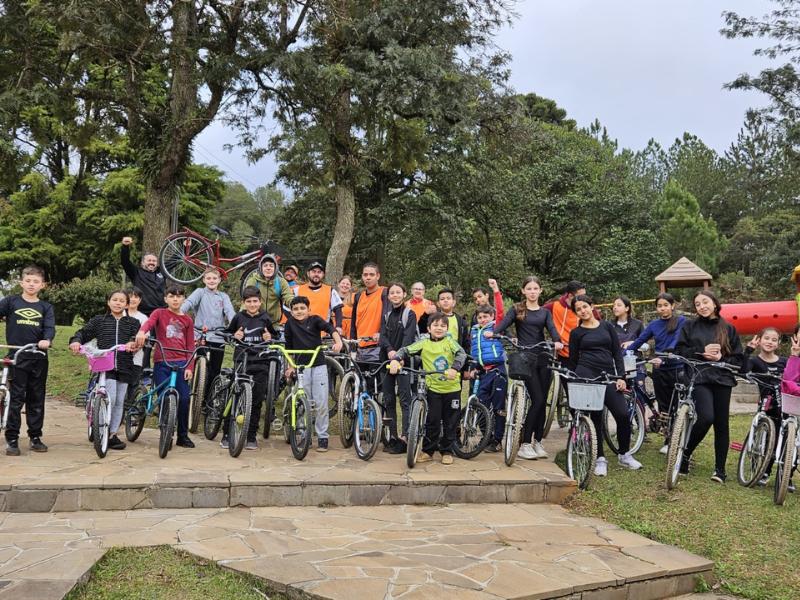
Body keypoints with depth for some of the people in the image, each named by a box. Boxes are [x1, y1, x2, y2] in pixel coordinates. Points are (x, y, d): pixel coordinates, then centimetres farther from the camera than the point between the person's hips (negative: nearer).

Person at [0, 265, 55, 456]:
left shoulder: (46, 307, 8)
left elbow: (50, 327, -4)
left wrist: (47, 340, -24)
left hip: (39, 358, 2)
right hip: (17, 357, -2)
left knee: (37, 399, 9)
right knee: (16, 398, -2)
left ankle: (35, 437, 18)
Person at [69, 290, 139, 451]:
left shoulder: (132, 322, 10)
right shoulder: (99, 321, 11)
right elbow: (83, 332, 8)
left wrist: (133, 342, -28)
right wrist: (76, 341, -14)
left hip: (124, 367, 2)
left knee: (119, 402, 6)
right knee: (110, 399, -16)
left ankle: (113, 434, 17)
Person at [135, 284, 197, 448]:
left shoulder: (187, 320, 12)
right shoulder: (159, 313, 6)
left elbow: (190, 346, 10)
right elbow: (149, 322, -17)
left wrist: (189, 367, -1)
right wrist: (141, 332, -40)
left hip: (181, 363, 2)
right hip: (162, 363, -2)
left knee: (184, 399, -2)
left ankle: (183, 435, 12)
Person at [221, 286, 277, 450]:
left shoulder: (265, 319, 6)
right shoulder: (238, 317, 4)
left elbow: (275, 336, 18)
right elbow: (227, 334, 15)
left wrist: (270, 338, -3)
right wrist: (234, 336, -6)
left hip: (261, 364, 1)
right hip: (241, 362, -1)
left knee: (257, 401, 3)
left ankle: (251, 437, 13)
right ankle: (226, 435, 11)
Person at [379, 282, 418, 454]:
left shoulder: (410, 314, 0)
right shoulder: (386, 315, 14)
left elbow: (408, 337, -12)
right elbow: (383, 336, 1)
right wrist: (389, 350, -19)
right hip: (387, 359, 5)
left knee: (405, 399, -8)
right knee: (388, 399, 7)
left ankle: (405, 437, -9)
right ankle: (392, 436, 13)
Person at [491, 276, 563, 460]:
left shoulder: (545, 312, 14)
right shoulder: (517, 310, 5)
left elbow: (552, 328, -2)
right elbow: (504, 323, -11)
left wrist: (557, 341, -25)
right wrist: (492, 332, -33)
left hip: (543, 359, 4)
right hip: (526, 359, -4)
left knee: (542, 401, 4)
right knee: (537, 400, -12)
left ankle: (537, 441, 16)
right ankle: (525, 444, -5)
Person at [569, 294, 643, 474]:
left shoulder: (607, 326, 12)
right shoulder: (576, 332, 8)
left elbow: (617, 352, 9)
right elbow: (573, 360, 10)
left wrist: (621, 376, -1)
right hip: (586, 375, -2)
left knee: (622, 414, -7)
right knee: (595, 418, -1)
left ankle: (625, 455, 13)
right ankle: (600, 459, 11)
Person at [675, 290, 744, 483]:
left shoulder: (728, 329, 9)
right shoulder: (690, 326, 7)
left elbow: (738, 358, 9)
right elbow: (679, 351, 2)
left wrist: (721, 358, -9)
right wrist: (702, 352, -11)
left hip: (722, 380, 2)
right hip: (699, 378, -2)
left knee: (721, 424, 4)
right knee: (706, 418, -21)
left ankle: (720, 469, 16)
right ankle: (685, 453, 1)